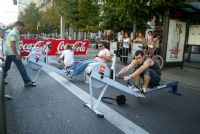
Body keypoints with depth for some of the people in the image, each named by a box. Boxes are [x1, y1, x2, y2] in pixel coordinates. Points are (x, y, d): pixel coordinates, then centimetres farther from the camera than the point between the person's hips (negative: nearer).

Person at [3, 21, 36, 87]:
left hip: (9, 53, 10)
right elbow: (12, 45, -22)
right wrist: (16, 55, -21)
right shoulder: (14, 33, -15)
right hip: (12, 53, -10)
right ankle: (27, 81, -3)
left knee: (6, 67, 16)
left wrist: (17, 53, 19)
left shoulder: (14, 32, 16)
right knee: (21, 67, -7)